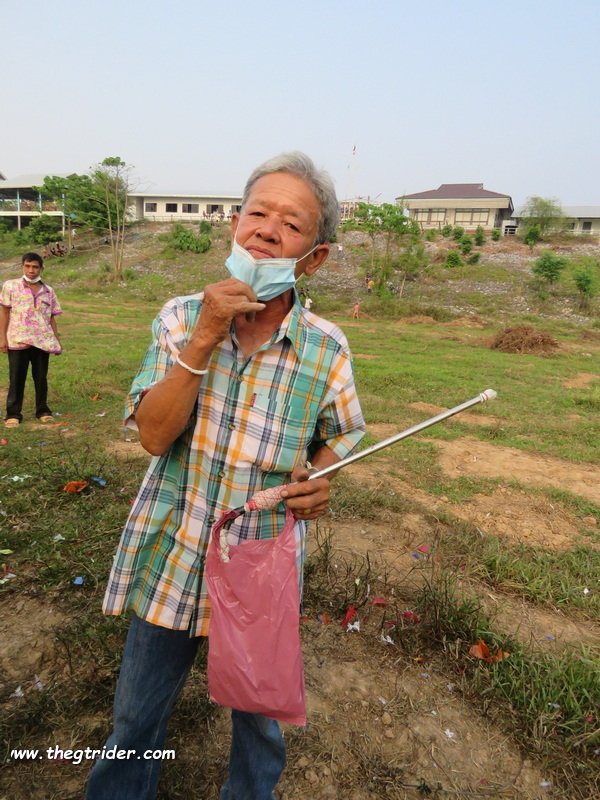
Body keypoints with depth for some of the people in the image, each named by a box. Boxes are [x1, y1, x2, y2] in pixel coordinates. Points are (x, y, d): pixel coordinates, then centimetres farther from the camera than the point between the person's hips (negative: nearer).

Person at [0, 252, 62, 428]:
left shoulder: (48, 291, 8)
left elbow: (51, 318, 11)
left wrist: (57, 341, 8)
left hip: (42, 341, 2)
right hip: (18, 341, -2)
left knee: (41, 377, 9)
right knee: (16, 378, 3)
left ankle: (42, 410, 21)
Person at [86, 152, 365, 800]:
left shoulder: (326, 350, -12)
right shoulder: (181, 320, -9)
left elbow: (340, 436, 4)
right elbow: (154, 434, -18)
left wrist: (318, 480, -17)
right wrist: (204, 339, -27)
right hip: (172, 555, 1)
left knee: (258, 715, 24)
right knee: (136, 713, 22)